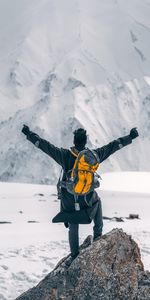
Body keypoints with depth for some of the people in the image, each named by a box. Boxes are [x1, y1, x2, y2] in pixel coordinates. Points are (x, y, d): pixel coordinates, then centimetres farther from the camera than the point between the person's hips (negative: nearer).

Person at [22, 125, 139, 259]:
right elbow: (113, 146, -8)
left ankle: (74, 253, 28)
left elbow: (45, 145, -13)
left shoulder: (65, 155, -18)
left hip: (69, 201, 0)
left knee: (73, 226, 21)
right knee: (97, 201, 35)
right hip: (87, 200, 0)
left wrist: (29, 134, -3)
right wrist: (130, 137, 1)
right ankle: (97, 234, 32)